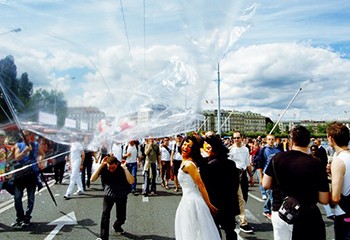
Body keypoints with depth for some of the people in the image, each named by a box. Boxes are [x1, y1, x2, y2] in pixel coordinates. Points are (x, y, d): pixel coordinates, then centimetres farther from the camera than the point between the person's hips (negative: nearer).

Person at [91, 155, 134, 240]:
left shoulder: (122, 168, -22)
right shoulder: (104, 168, -17)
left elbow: (131, 181, -34)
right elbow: (92, 179, -26)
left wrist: (124, 168, -36)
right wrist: (101, 165, -30)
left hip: (122, 195, 0)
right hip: (109, 193, 1)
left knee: (121, 217, 5)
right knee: (105, 214, -19)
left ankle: (117, 226, 41)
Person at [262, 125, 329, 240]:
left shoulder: (277, 157, -7)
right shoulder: (316, 164, -14)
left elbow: (266, 185, 1)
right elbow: (324, 200, -9)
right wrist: (310, 191, 9)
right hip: (305, 217, -3)